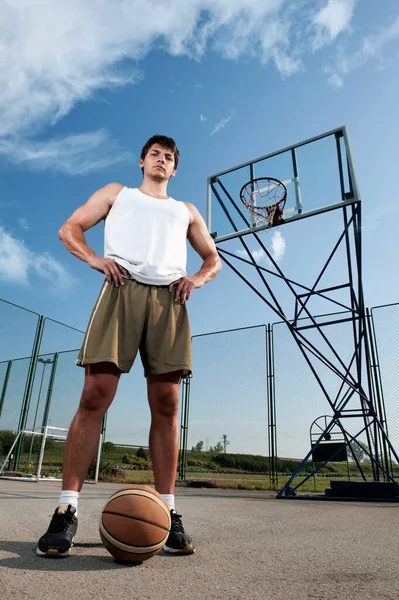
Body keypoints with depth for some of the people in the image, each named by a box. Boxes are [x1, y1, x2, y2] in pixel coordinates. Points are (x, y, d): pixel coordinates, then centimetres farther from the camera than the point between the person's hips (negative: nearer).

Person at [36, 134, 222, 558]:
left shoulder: (185, 211, 31)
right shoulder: (116, 193, 27)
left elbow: (214, 258, 28)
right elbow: (69, 229, 18)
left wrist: (197, 278, 4)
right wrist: (95, 258, -3)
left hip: (169, 299, 2)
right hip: (122, 288, -1)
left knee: (166, 406, -4)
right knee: (94, 396, -12)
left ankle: (166, 512, 1)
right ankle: (66, 510, -4)